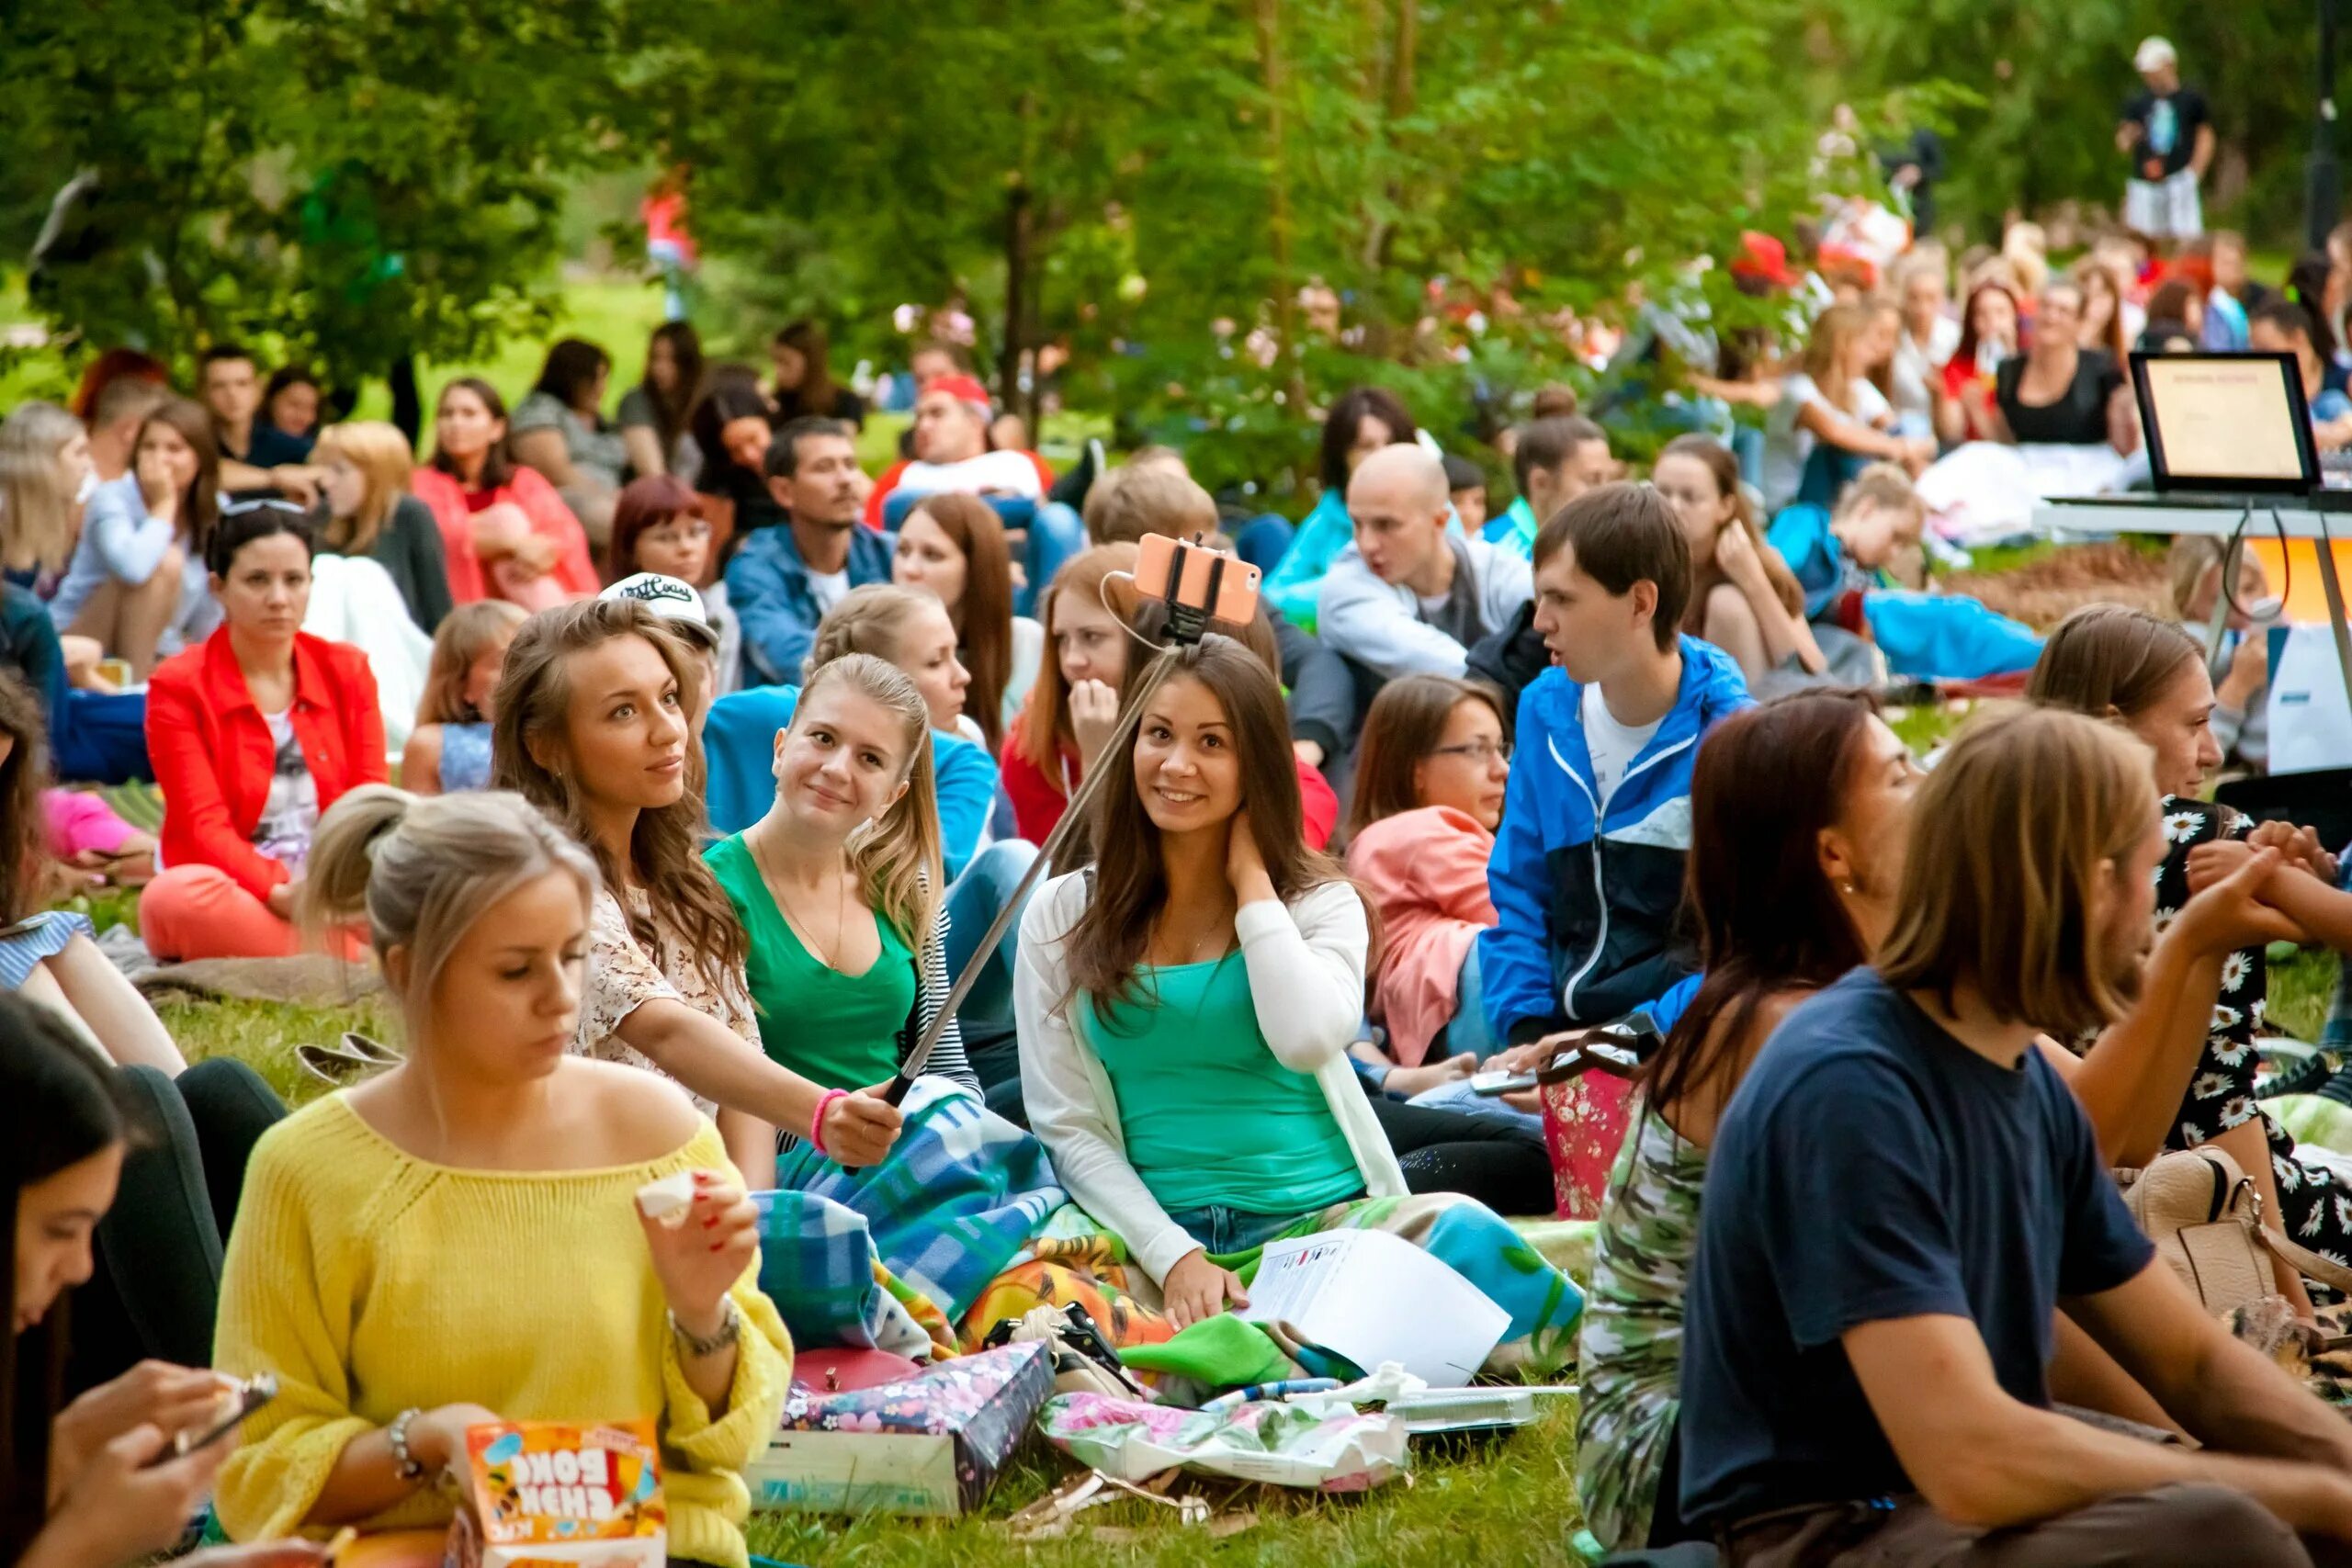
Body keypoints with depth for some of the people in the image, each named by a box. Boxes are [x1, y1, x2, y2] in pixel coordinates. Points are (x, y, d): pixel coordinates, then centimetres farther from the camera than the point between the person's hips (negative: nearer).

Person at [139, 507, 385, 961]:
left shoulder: (347, 671, 11)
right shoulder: (178, 686, 1)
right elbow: (204, 826, -10)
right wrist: (278, 892, -29)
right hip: (239, 896, -2)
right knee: (173, 896, -39)